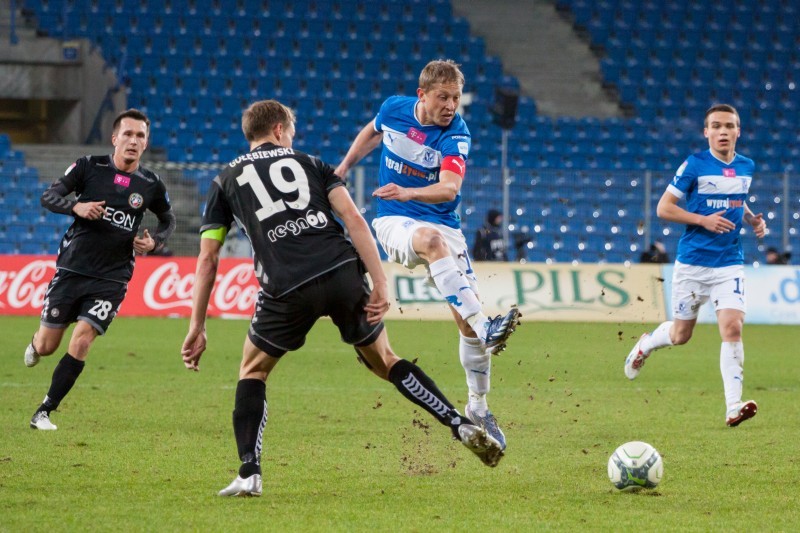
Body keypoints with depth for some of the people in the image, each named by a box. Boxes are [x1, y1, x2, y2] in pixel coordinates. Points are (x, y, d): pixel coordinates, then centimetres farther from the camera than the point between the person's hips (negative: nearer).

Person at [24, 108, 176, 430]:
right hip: (72, 268, 0)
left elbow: (168, 220, 19)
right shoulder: (89, 167, -3)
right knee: (46, 347, 4)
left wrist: (154, 242, -2)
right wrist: (75, 207, -23)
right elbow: (48, 196, -3)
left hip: (111, 279, 0)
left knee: (81, 342, -15)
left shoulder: (151, 185, 1)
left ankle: (44, 412, -3)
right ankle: (35, 343, 44)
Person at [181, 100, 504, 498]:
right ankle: (463, 427, 12)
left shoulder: (226, 180, 20)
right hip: (343, 273, 2)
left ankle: (249, 475, 5)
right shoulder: (309, 164, 22)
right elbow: (353, 219, 6)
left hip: (287, 290, -2)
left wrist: (196, 327, 18)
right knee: (385, 362, 21)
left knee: (252, 372, 20)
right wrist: (380, 284, 2)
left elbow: (207, 259, 15)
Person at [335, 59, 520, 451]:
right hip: (395, 222, 0)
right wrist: (344, 166, 24)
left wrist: (408, 192, -46)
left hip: (442, 224, 1)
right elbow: (372, 132, 22)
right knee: (431, 238, -37)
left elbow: (449, 188, -30)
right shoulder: (394, 109, -4)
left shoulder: (456, 135, -14)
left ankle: (478, 407, 15)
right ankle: (484, 327, -50)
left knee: (465, 314, -5)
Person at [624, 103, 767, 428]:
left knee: (732, 327, -15)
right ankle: (646, 343, 46)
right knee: (680, 336, 10)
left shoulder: (746, 167, 6)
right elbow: (663, 208, -8)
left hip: (730, 263, 2)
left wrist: (753, 220, 5)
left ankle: (733, 407, -16)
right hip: (692, 263, -2)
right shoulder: (694, 165, -8)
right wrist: (703, 220, -19)